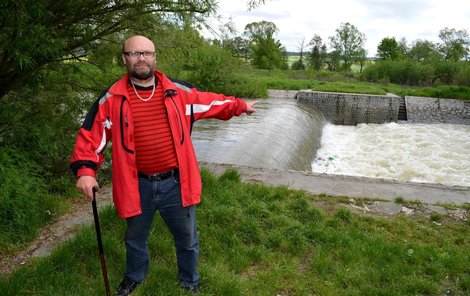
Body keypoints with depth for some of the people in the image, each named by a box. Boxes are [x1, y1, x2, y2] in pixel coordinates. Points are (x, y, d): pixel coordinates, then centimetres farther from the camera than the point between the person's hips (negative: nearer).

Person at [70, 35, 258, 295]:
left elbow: (211, 102, 12)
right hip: (137, 186, 0)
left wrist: (240, 106, 20)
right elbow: (91, 135, -3)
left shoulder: (179, 92, -2)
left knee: (187, 239, 17)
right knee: (135, 238, 25)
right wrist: (85, 170, -16)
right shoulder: (111, 99, -6)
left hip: (175, 183, 0)